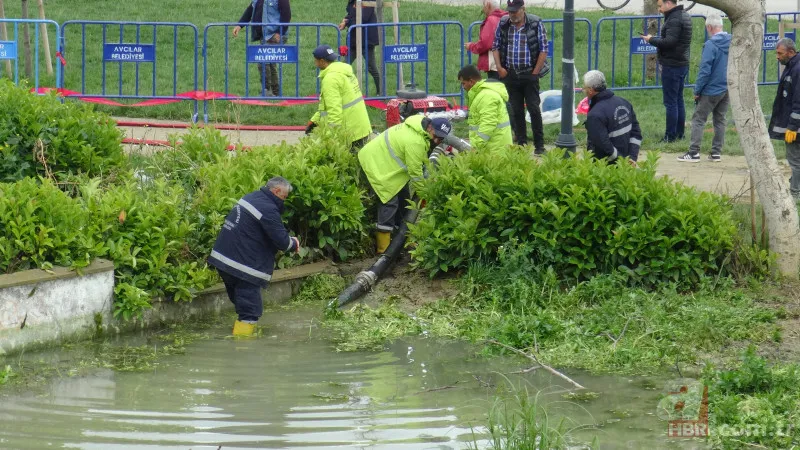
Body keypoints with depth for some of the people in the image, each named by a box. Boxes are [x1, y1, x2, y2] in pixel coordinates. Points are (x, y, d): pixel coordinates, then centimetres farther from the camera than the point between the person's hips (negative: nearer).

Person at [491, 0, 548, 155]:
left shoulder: (535, 23, -7)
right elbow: (496, 46, 11)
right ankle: (521, 144, 16)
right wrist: (500, 68, 1)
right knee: (516, 111, 8)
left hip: (529, 74, -3)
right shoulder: (503, 23, 2)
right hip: (510, 74, 3)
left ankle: (539, 146, 0)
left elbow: (544, 50, -5)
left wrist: (535, 72, -7)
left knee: (534, 109, -5)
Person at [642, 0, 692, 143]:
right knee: (678, 100, 15)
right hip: (682, 65, 10)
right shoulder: (684, 16, 14)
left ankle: (670, 136, -4)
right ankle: (679, 133, 20)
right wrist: (655, 39, 6)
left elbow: (669, 42, -25)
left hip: (672, 66, -10)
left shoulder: (674, 19, -18)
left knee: (670, 102, -6)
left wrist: (651, 40, -12)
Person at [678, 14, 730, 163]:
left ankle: (694, 153, -1)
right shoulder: (732, 43, 2)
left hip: (711, 90, -6)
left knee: (698, 120, 1)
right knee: (720, 120, 14)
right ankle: (716, 152, 15)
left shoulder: (711, 44, -18)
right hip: (727, 89, 6)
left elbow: (705, 70, -18)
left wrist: (697, 90, -8)